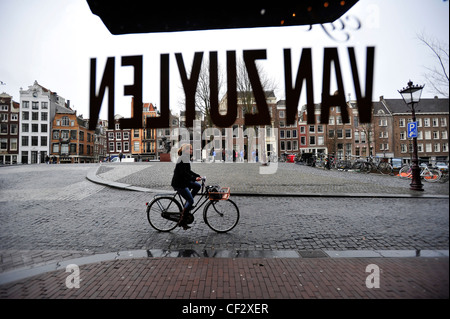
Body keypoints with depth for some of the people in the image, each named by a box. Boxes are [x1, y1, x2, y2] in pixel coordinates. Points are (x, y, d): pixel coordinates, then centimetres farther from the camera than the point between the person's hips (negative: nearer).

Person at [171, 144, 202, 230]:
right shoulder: (183, 158, -16)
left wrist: (198, 176, 14)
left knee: (198, 186, 9)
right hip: (178, 183, -10)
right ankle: (182, 221, -4)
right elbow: (184, 173, -25)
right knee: (191, 200, -9)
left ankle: (188, 204, 13)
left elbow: (188, 171, 21)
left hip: (184, 181, 10)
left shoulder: (186, 158, 15)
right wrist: (194, 178, -31)